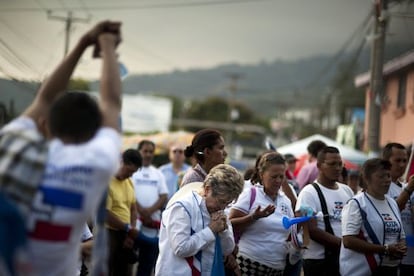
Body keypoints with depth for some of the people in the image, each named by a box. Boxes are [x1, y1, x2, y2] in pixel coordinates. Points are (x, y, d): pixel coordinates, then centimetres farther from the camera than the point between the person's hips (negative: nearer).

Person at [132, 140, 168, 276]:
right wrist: (142, 212, -15)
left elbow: (164, 197, 5)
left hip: (154, 226, 4)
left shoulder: (158, 174, 14)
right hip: (135, 224, -4)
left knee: (147, 264, 8)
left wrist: (150, 210, -11)